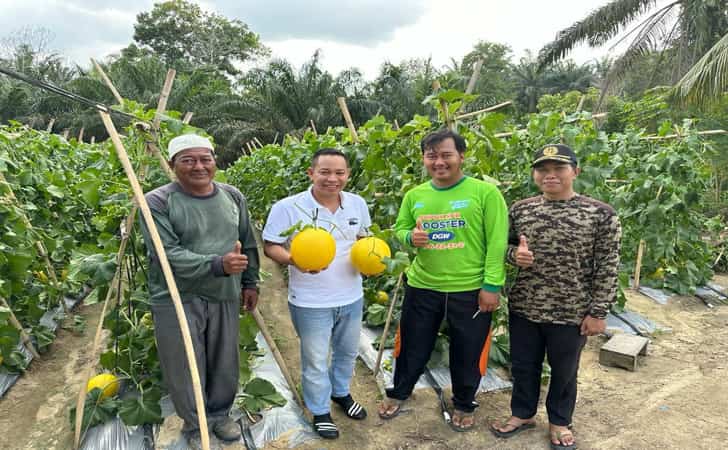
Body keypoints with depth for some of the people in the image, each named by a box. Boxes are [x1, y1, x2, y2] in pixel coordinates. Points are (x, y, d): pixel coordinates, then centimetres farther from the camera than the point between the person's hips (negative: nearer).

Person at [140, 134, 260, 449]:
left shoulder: (232, 196, 5)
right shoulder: (157, 202, -12)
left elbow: (248, 244, 13)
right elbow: (167, 255, -21)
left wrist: (250, 282, 11)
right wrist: (217, 264, -29)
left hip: (225, 297, 4)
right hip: (177, 300, -4)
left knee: (225, 364, 17)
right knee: (186, 368, 10)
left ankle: (220, 414, 41)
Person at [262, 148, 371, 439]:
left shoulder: (357, 204, -3)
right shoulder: (288, 208, -18)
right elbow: (270, 246, -11)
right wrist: (293, 260, -31)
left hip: (351, 297, 5)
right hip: (311, 302, -4)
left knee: (347, 351, 25)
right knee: (315, 361, 12)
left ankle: (341, 392, 52)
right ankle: (320, 412, 36)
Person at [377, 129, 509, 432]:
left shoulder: (485, 192, -10)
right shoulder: (414, 196, 3)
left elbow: (497, 242, -10)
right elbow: (399, 229, 13)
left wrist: (491, 285, -14)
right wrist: (411, 237, -11)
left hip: (471, 290, -3)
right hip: (421, 287, 3)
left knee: (467, 353, 15)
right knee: (413, 347, 19)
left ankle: (463, 406, 41)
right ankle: (398, 394, 44)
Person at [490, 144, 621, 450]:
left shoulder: (600, 214, -9)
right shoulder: (520, 209, 0)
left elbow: (607, 267, -7)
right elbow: (506, 245, 12)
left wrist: (597, 312, -8)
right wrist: (515, 254, -12)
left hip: (571, 313, -2)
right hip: (524, 308, 3)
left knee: (564, 372, 16)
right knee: (523, 366, 17)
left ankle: (559, 422, 39)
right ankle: (522, 414, 40)